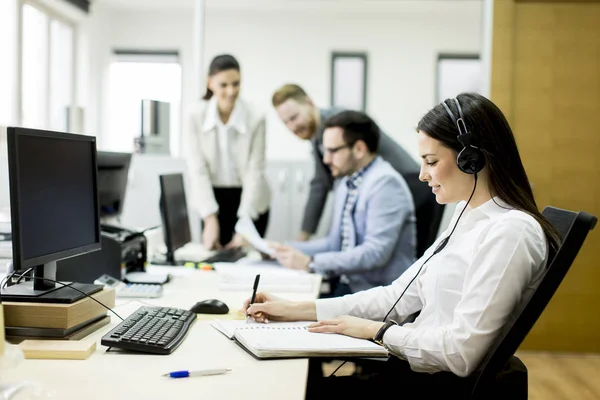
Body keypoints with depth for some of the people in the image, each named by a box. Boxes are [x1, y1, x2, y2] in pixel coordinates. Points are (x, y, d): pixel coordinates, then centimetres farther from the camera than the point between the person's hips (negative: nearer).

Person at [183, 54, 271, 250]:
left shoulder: (255, 118, -16)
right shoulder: (196, 114, -13)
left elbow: (255, 172, -16)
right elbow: (197, 169, -14)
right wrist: (210, 220, -23)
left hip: (250, 200, -1)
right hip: (213, 199, 1)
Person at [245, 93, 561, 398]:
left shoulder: (509, 232, -19)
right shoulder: (468, 219, 11)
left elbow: (462, 351, -23)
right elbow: (398, 296, 10)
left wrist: (377, 331, -10)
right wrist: (295, 310, 7)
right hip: (414, 370, 8)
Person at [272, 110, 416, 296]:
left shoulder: (385, 183, -14)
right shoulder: (347, 183, 14)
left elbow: (375, 252, -23)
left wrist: (311, 263, -21)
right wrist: (286, 248, 6)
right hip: (346, 285, 8)